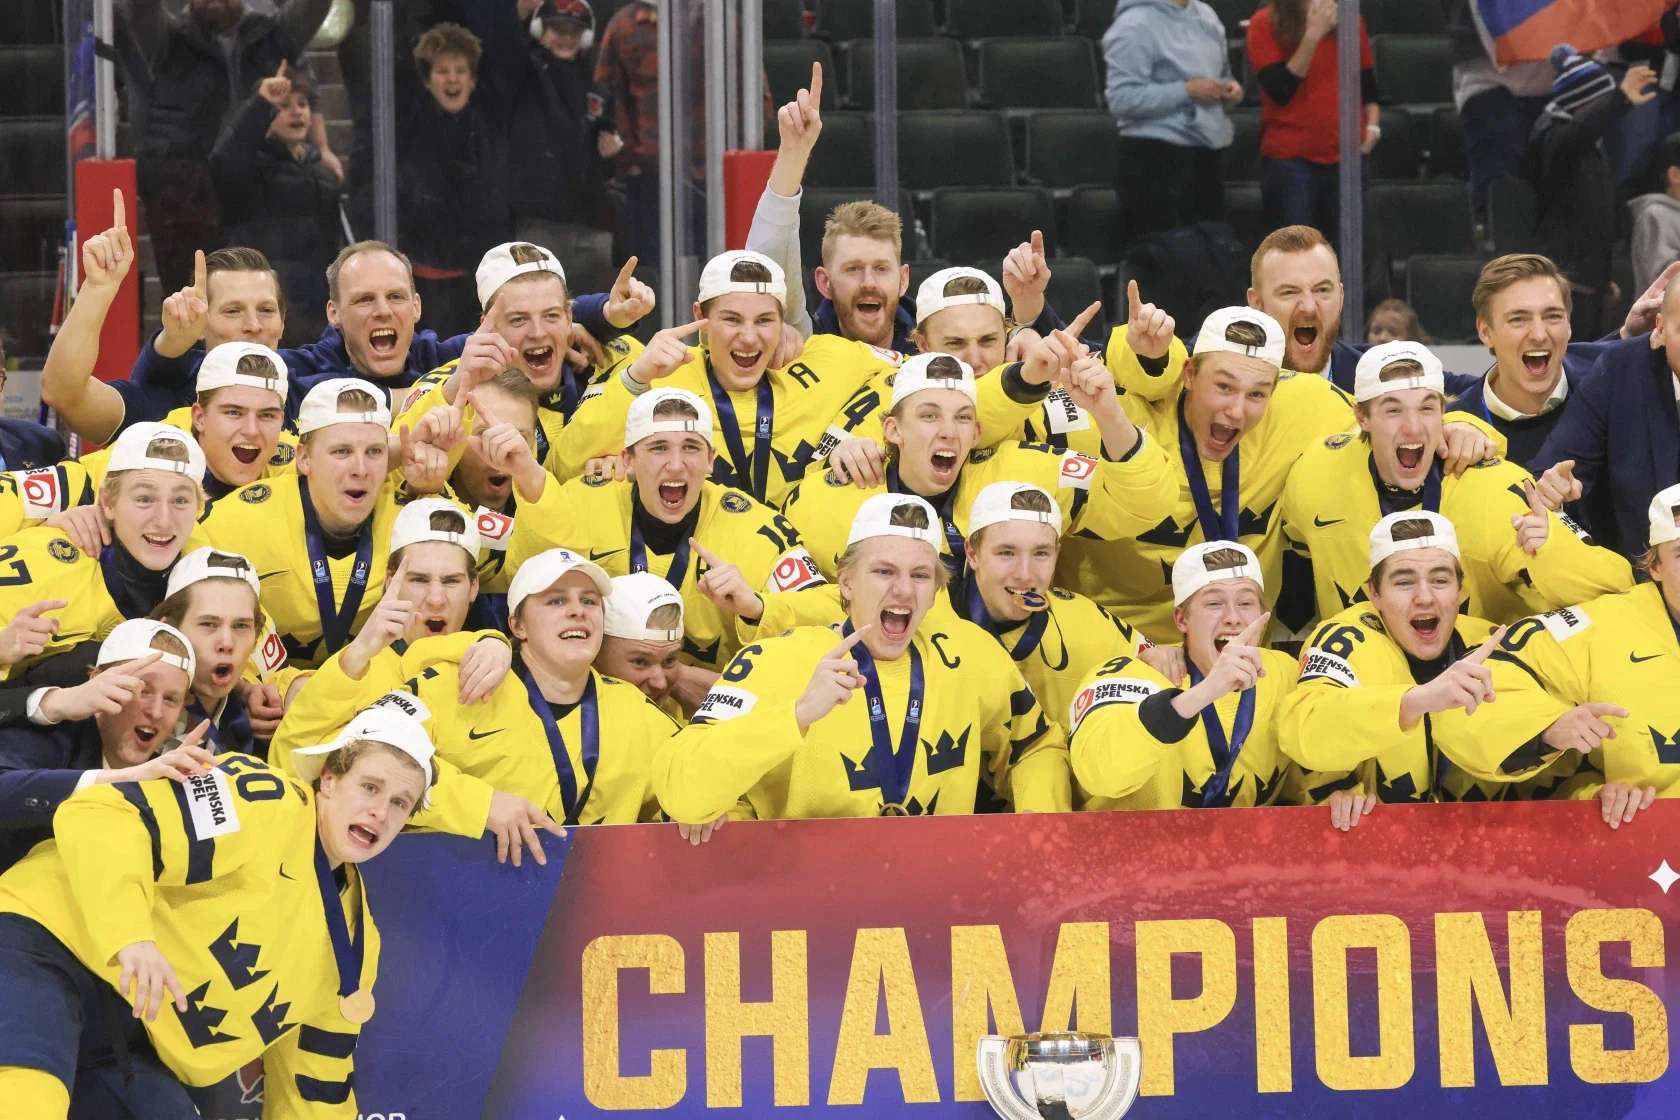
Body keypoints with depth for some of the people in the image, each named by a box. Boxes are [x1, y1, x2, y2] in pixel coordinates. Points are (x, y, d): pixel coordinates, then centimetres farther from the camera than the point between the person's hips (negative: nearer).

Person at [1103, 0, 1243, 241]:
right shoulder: (1135, 25, -11)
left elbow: (1221, 74, 29)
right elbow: (1121, 99, -19)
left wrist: (1230, 89, 4)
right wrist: (1187, 91, -19)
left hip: (1208, 154, 8)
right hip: (1157, 158, -8)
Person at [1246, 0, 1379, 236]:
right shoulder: (1265, 24, -3)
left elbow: (1368, 85, 18)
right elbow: (1280, 90, -12)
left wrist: (1372, 126, 0)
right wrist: (1313, 35, -16)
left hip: (1347, 156, 4)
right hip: (1289, 158, -4)